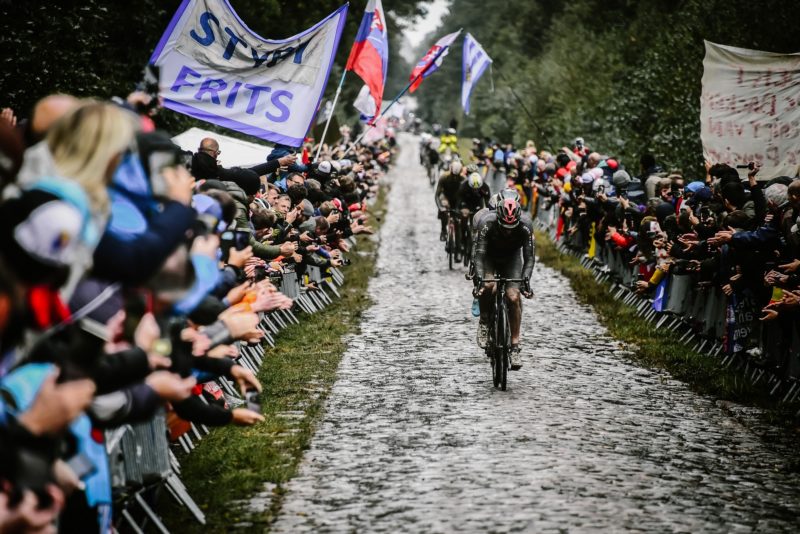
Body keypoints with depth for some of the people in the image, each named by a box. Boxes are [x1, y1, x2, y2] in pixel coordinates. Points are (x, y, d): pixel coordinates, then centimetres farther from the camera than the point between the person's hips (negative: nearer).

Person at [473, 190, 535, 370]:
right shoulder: (487, 223, -34)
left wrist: (526, 280, -40)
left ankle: (515, 346, -9)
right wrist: (479, 278, -48)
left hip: (512, 257, 1)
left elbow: (529, 257, -26)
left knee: (513, 297, -17)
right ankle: (484, 321, -4)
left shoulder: (525, 225, -30)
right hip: (490, 256, -1)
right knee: (488, 287, -31)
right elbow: (479, 253, -35)